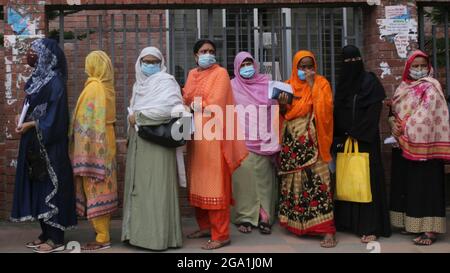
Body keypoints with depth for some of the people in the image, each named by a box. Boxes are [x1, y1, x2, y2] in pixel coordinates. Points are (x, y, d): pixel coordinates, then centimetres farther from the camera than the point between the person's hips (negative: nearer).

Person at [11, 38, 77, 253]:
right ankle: (46, 234, 21)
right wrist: (22, 118, 5)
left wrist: (32, 125, -18)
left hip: (50, 144, -9)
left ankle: (56, 239, 3)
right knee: (37, 185, 11)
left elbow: (56, 116, -18)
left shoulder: (55, 82, -13)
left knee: (51, 186, -4)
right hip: (34, 143, 9)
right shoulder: (36, 78, 13)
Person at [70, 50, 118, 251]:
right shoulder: (106, 87, 10)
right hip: (105, 142, 9)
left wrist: (84, 154, -16)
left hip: (93, 144, -9)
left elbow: (89, 121, -18)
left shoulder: (93, 87, -15)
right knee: (102, 188, 12)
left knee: (95, 189, -4)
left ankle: (102, 238, 1)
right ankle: (104, 233, 19)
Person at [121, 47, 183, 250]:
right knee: (139, 187, 8)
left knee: (155, 187, -7)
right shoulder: (139, 84, 20)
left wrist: (139, 116, -13)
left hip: (157, 142, -8)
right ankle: (140, 231, 15)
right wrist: (132, 118, 4)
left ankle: (158, 235, -1)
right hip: (138, 143, 8)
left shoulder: (165, 81, -5)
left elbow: (171, 107, -20)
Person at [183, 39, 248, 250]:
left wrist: (196, 104, 0)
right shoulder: (192, 74, 17)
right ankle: (205, 226, 25)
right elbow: (186, 101, 15)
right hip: (195, 134, 7)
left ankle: (221, 235, -1)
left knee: (215, 185, -6)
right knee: (199, 183, 12)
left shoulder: (220, 73, -4)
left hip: (214, 134, -7)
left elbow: (215, 105, -13)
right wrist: (201, 104, -5)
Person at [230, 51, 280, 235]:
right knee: (244, 176, -4)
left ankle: (264, 218, 6)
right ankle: (245, 217, 4)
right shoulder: (233, 86, 7)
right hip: (242, 140, -1)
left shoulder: (266, 83, 11)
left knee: (263, 177, 1)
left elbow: (276, 108, 14)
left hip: (263, 139, 1)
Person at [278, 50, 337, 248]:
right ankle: (295, 221, 21)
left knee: (316, 179, -11)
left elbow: (324, 109, -11)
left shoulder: (321, 83, 4)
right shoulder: (288, 85, 12)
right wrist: (282, 105, -11)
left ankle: (327, 229, -11)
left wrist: (312, 85, -12)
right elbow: (283, 113, 11)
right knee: (293, 180, 7)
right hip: (292, 141, 4)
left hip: (312, 141, -4)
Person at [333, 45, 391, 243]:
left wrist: (356, 133, -15)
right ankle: (347, 221, 15)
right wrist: (339, 137, 2)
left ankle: (370, 226, -4)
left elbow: (374, 111, -10)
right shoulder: (342, 84, 14)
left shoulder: (370, 81, -2)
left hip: (365, 139, -5)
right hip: (344, 139, 5)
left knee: (366, 179, -7)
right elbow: (337, 113, 13)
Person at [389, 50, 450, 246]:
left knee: (425, 185, -6)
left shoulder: (430, 87, -5)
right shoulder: (402, 88, 15)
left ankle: (429, 229, -4)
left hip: (422, 144, -7)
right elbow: (393, 112, 16)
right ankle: (409, 222, 21)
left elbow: (425, 114, -14)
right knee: (405, 184, 10)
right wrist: (394, 125, -4)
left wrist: (406, 129, -12)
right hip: (402, 145, 7)